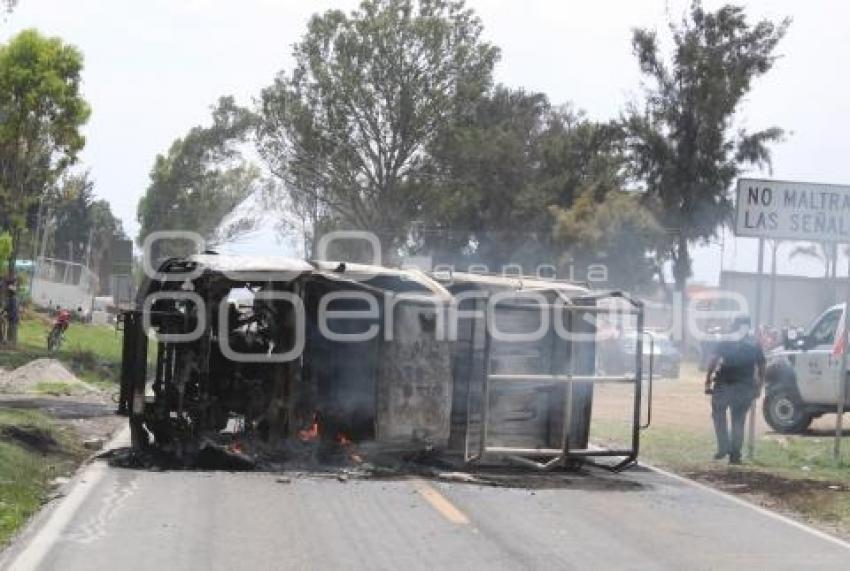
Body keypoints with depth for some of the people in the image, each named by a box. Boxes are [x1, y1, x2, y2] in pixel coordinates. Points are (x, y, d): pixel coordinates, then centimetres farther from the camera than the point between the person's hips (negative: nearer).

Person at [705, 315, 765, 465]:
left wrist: (708, 382, -8)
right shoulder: (755, 344, 9)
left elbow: (713, 361, -8)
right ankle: (735, 454, 8)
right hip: (746, 385, 2)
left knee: (718, 413, 15)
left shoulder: (725, 342, 1)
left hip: (725, 384, -2)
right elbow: (761, 367, 8)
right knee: (739, 420, 11)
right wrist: (759, 385, 17)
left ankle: (724, 447, 2)